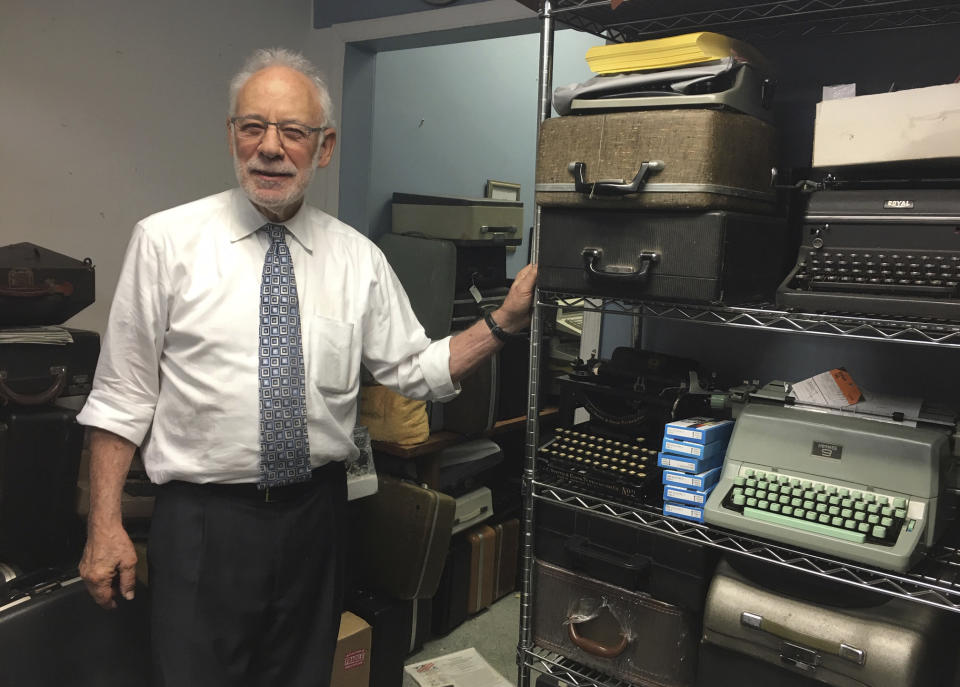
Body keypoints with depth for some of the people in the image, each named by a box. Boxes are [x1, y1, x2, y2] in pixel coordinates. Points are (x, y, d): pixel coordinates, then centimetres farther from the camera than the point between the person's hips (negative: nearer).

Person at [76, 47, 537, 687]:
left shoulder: (358, 257, 1)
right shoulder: (167, 240, -7)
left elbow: (417, 370, 3)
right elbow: (122, 394, -5)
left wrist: (506, 320, -9)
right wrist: (106, 528, -6)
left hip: (315, 510, 3)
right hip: (204, 518, -2)